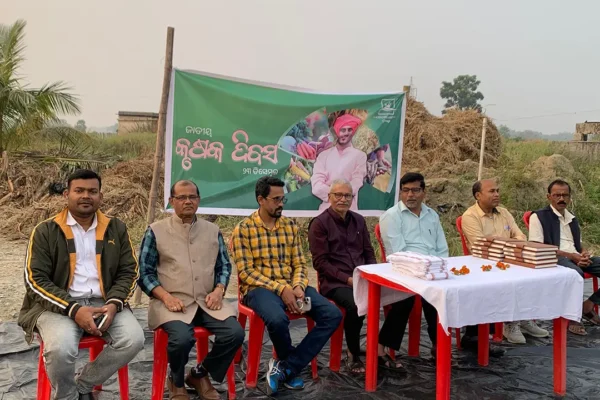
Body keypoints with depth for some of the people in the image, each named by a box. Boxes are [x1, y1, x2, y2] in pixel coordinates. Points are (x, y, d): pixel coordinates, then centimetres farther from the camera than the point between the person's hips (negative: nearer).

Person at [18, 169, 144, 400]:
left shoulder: (116, 229, 9)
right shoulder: (45, 231, 2)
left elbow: (128, 271, 8)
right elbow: (36, 280, -5)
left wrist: (114, 304, -12)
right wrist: (74, 310, -18)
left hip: (104, 303, 3)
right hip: (59, 305, -2)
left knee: (134, 339, -23)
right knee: (61, 348, -32)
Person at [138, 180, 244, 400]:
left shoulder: (212, 230, 13)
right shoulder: (156, 231, 3)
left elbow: (224, 266, 15)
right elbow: (145, 272, 1)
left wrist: (219, 290, -4)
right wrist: (166, 296, -13)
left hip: (207, 301, 4)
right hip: (173, 302, -3)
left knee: (235, 333, -20)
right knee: (182, 338, -32)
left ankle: (200, 374, 9)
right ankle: (176, 382, 5)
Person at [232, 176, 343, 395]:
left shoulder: (291, 226, 11)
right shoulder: (243, 229, -5)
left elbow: (299, 264, 9)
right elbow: (246, 272, -10)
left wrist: (298, 286, -13)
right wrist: (280, 289, -20)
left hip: (291, 286, 5)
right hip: (260, 287, -5)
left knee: (333, 315, -15)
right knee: (278, 319, -37)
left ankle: (284, 367, -12)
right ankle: (292, 365, -2)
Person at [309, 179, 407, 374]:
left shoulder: (359, 220, 15)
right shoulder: (319, 224, -4)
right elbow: (320, 262, -9)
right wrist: (348, 279, -17)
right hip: (335, 282, -6)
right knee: (357, 305, -37)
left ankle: (380, 350, -2)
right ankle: (353, 355, -9)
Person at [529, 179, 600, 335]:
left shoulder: (572, 219, 23)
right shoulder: (539, 216, 1)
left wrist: (584, 254, 1)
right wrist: (570, 255, -15)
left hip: (576, 259, 7)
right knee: (575, 273, -39)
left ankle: (587, 306, 0)